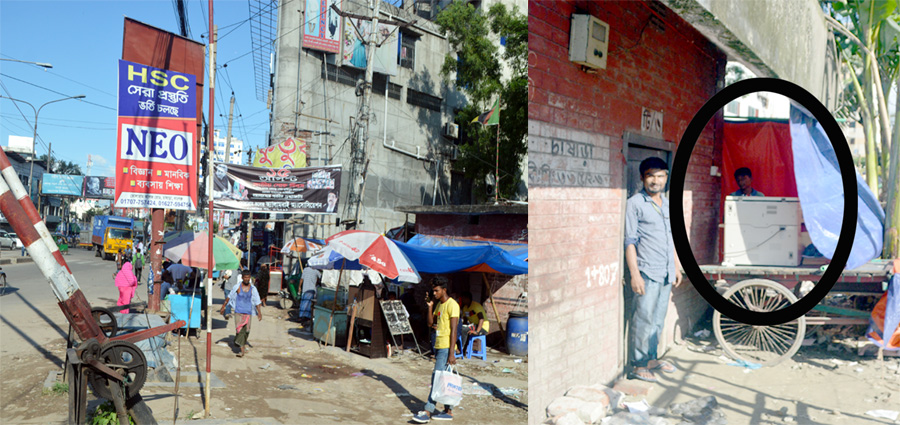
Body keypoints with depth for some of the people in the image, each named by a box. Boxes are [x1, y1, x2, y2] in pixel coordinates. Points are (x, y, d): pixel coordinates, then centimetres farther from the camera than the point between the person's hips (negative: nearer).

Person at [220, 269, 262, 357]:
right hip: (238, 312, -2)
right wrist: (223, 307, 10)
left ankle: (243, 345, 29)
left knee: (246, 330, 4)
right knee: (239, 330, -8)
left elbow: (257, 302, 4)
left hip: (248, 313, 2)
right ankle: (242, 350, -8)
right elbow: (229, 297, 8)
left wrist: (259, 313, 1)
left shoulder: (253, 289, 1)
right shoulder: (237, 287, -2)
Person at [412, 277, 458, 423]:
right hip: (438, 346, 9)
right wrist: (430, 307, 2)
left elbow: (453, 330, -17)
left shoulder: (452, 305, -13)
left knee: (437, 379, -9)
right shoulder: (439, 305, 15)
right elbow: (430, 323, 15)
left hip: (446, 348, -9)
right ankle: (448, 411, 17)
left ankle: (427, 412, -7)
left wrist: (451, 353, -20)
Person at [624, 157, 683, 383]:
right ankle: (638, 365, 6)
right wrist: (634, 274, -16)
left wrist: (676, 267, 19)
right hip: (647, 272, -7)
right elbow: (630, 241, -11)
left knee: (658, 319, 13)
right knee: (644, 319, -4)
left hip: (666, 273, 7)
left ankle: (651, 358, 25)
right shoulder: (635, 203, -7)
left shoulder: (668, 204, 14)